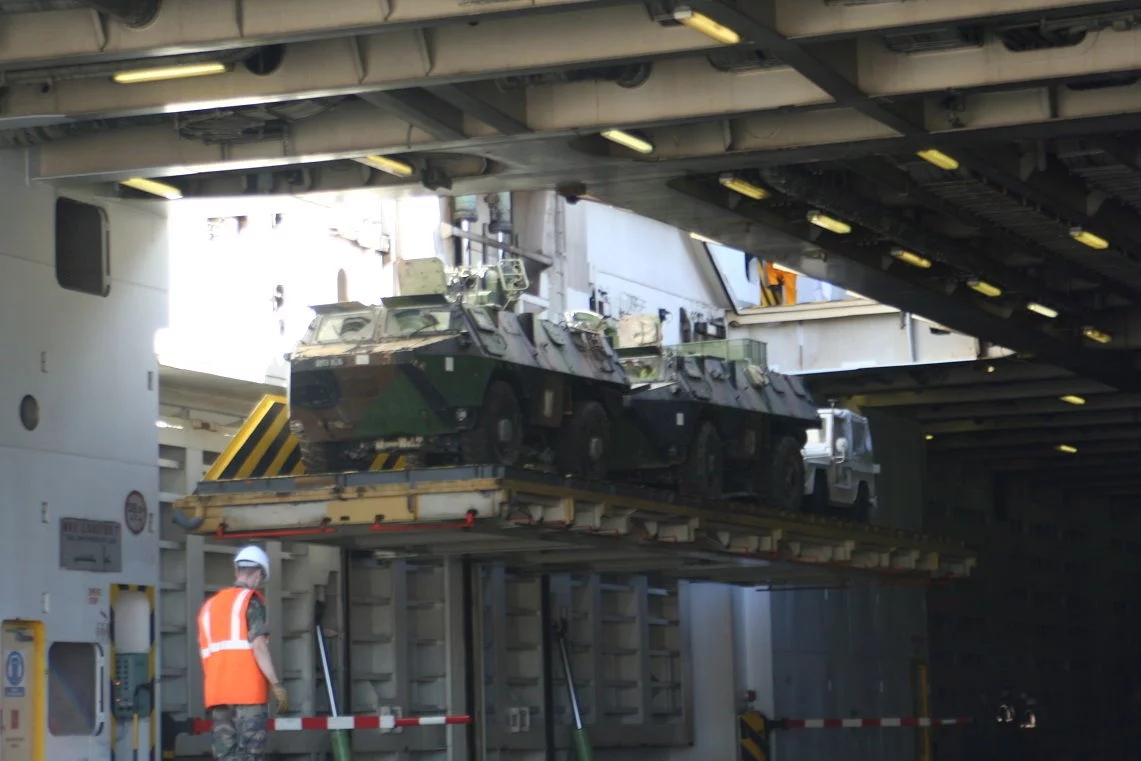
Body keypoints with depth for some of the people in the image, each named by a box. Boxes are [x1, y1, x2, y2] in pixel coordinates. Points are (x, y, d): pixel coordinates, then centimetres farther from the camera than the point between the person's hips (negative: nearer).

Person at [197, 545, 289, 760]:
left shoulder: (209, 605, 20)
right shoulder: (251, 600, -1)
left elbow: (206, 654, 19)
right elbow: (258, 645, -13)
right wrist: (277, 685, -14)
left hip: (216, 694, 6)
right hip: (248, 692, -6)